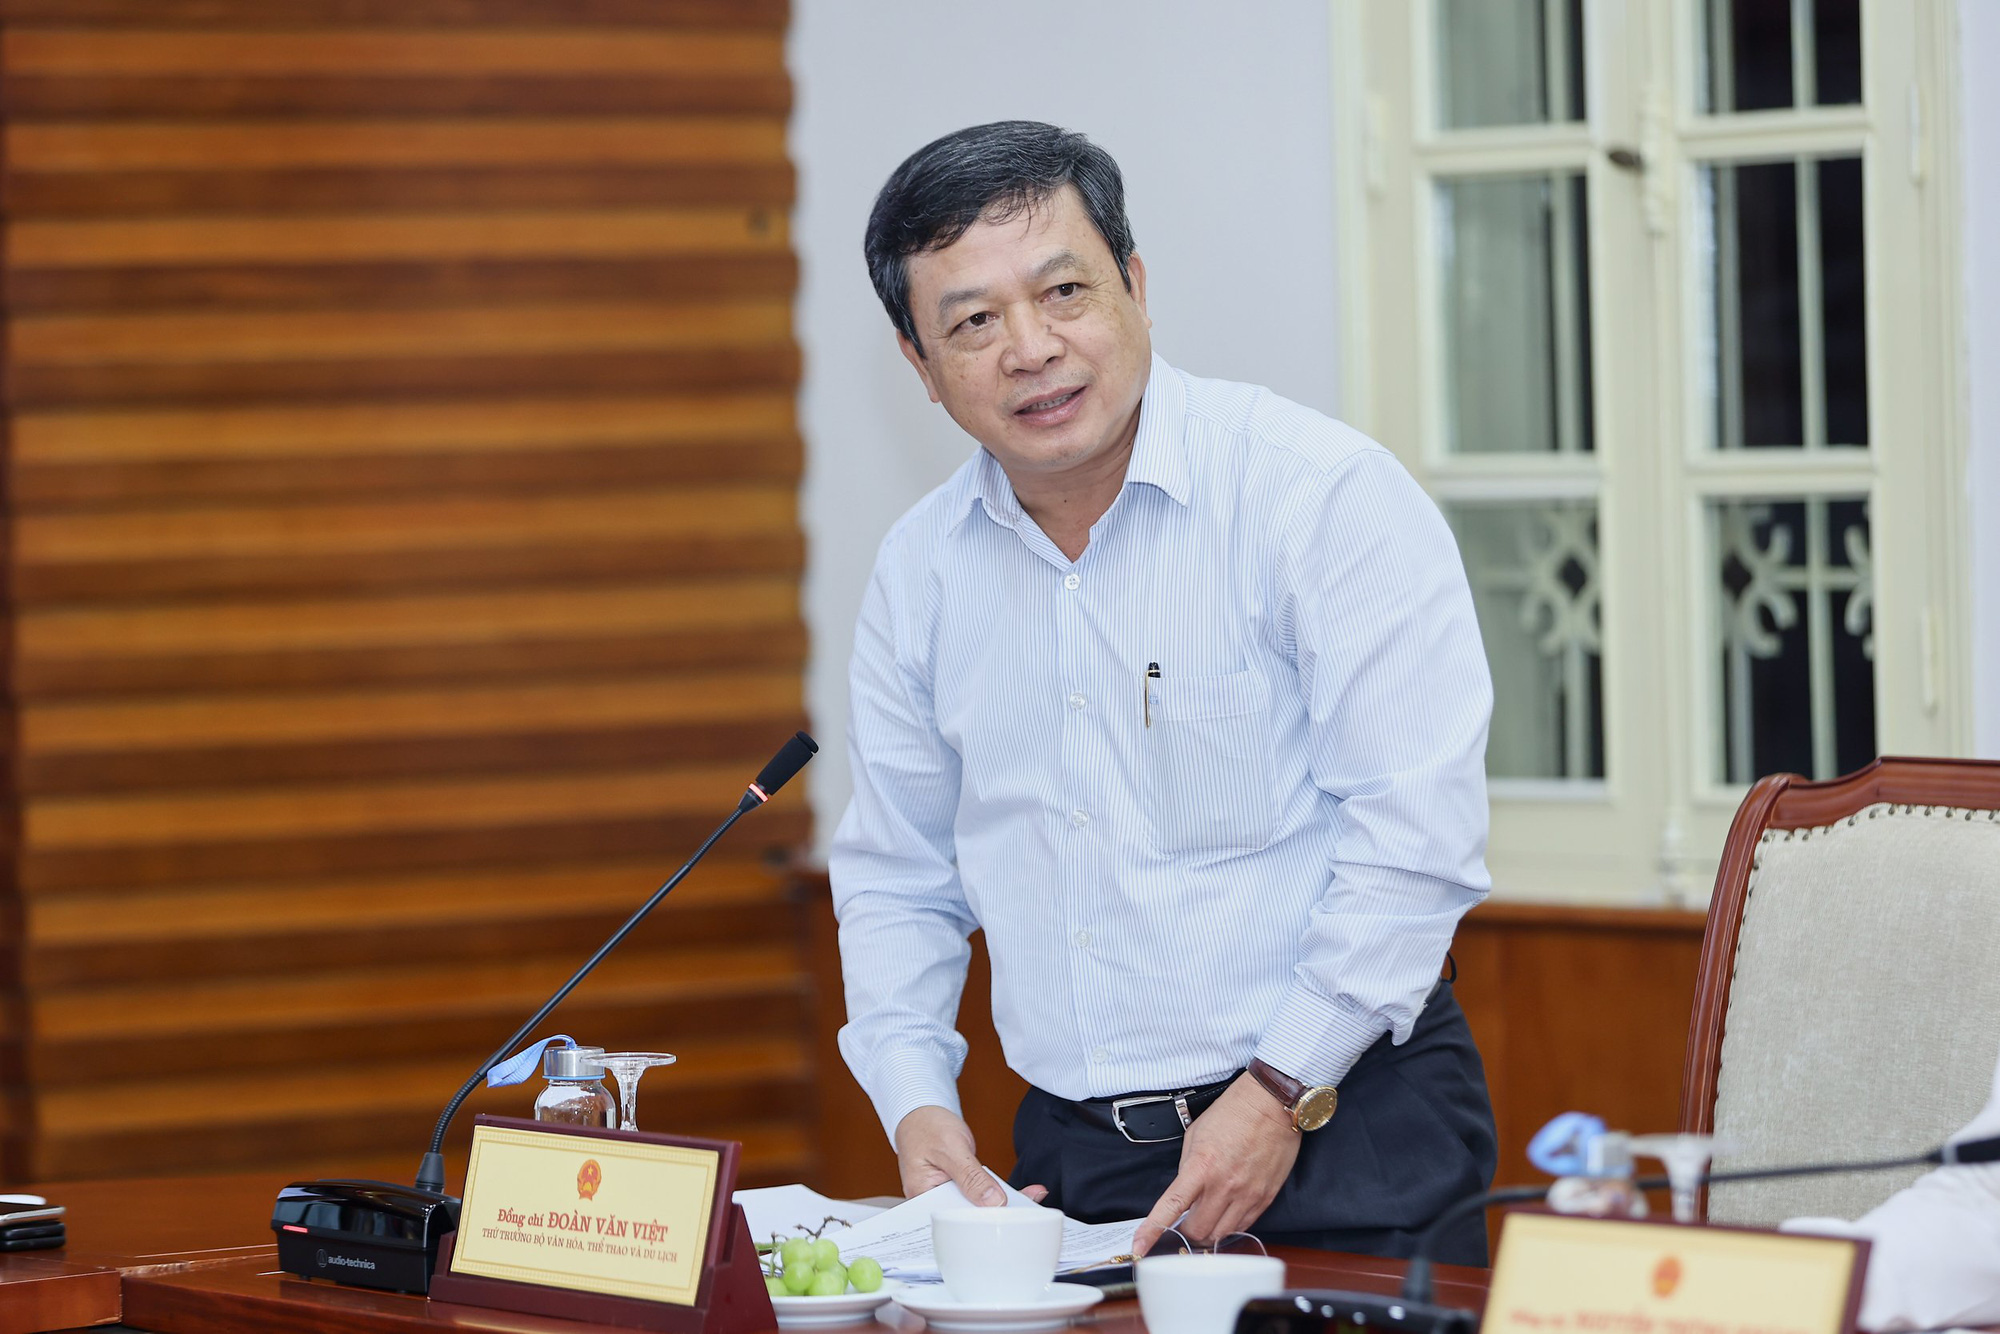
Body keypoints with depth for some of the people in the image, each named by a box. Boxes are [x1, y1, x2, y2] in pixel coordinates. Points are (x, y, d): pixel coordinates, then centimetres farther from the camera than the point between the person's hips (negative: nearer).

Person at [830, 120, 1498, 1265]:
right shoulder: (921, 570, 10)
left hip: (1341, 1133, -4)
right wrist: (918, 1107, 5)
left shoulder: (1320, 491, -8)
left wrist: (1283, 1091, -15)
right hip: (1074, 1158, 5)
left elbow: (1418, 827, -13)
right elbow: (896, 877, 20)